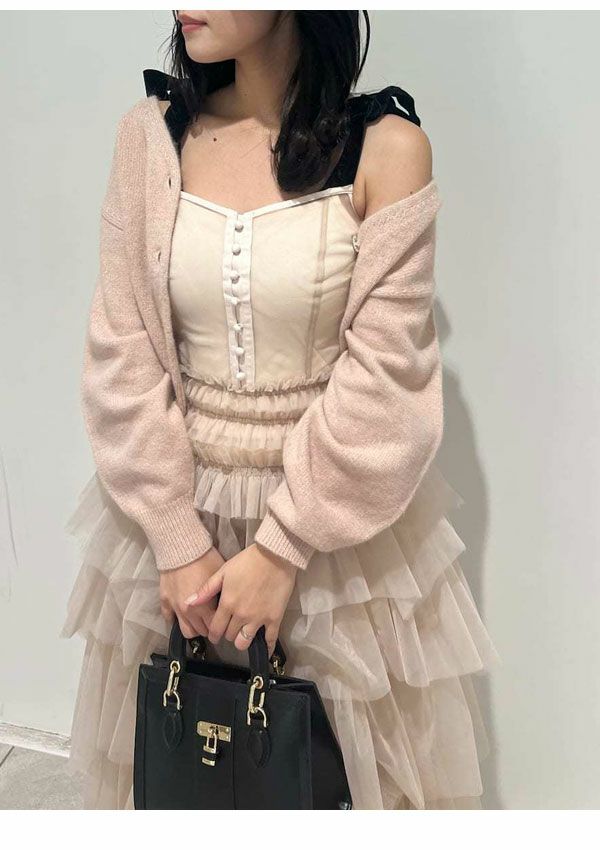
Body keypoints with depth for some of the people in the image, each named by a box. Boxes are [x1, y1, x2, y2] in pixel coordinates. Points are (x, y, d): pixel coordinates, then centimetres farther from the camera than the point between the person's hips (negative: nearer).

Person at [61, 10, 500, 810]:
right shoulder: (150, 134, -4)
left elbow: (382, 376, -13)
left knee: (358, 738, 13)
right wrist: (177, 541, -9)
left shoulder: (387, 149, -12)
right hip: (176, 502, 3)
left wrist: (281, 549, -13)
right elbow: (124, 352, -5)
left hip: (336, 504, -2)